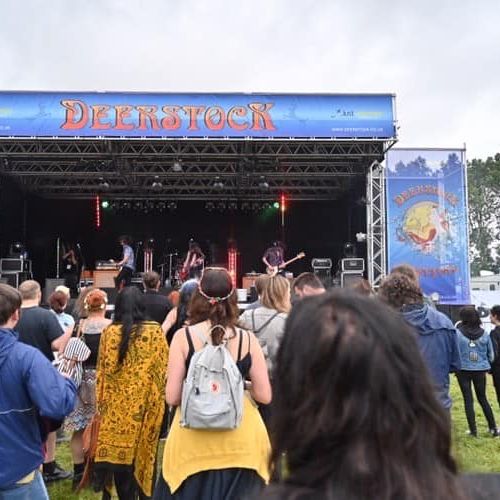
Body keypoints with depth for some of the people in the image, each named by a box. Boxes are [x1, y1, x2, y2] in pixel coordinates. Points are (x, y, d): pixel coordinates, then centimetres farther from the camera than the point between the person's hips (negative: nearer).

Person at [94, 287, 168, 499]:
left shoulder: (109, 332, -4)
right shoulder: (155, 332, -8)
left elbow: (101, 372, 1)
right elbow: (163, 369, -4)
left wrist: (101, 403, 11)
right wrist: (159, 402, 8)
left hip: (116, 406, 1)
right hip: (145, 406, -1)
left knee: (119, 454, 11)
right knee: (143, 455, 12)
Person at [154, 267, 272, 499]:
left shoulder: (183, 336, -9)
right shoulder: (247, 339, -6)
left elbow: (172, 397, -9)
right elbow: (264, 395, -5)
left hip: (193, 440, -1)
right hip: (242, 440, 1)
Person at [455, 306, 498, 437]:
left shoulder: (458, 333, -14)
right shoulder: (484, 334, -4)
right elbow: (491, 354, 5)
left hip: (464, 370, -3)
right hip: (480, 370, 3)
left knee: (468, 400, 8)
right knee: (483, 398, 18)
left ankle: (473, 430, 12)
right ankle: (493, 428, 20)